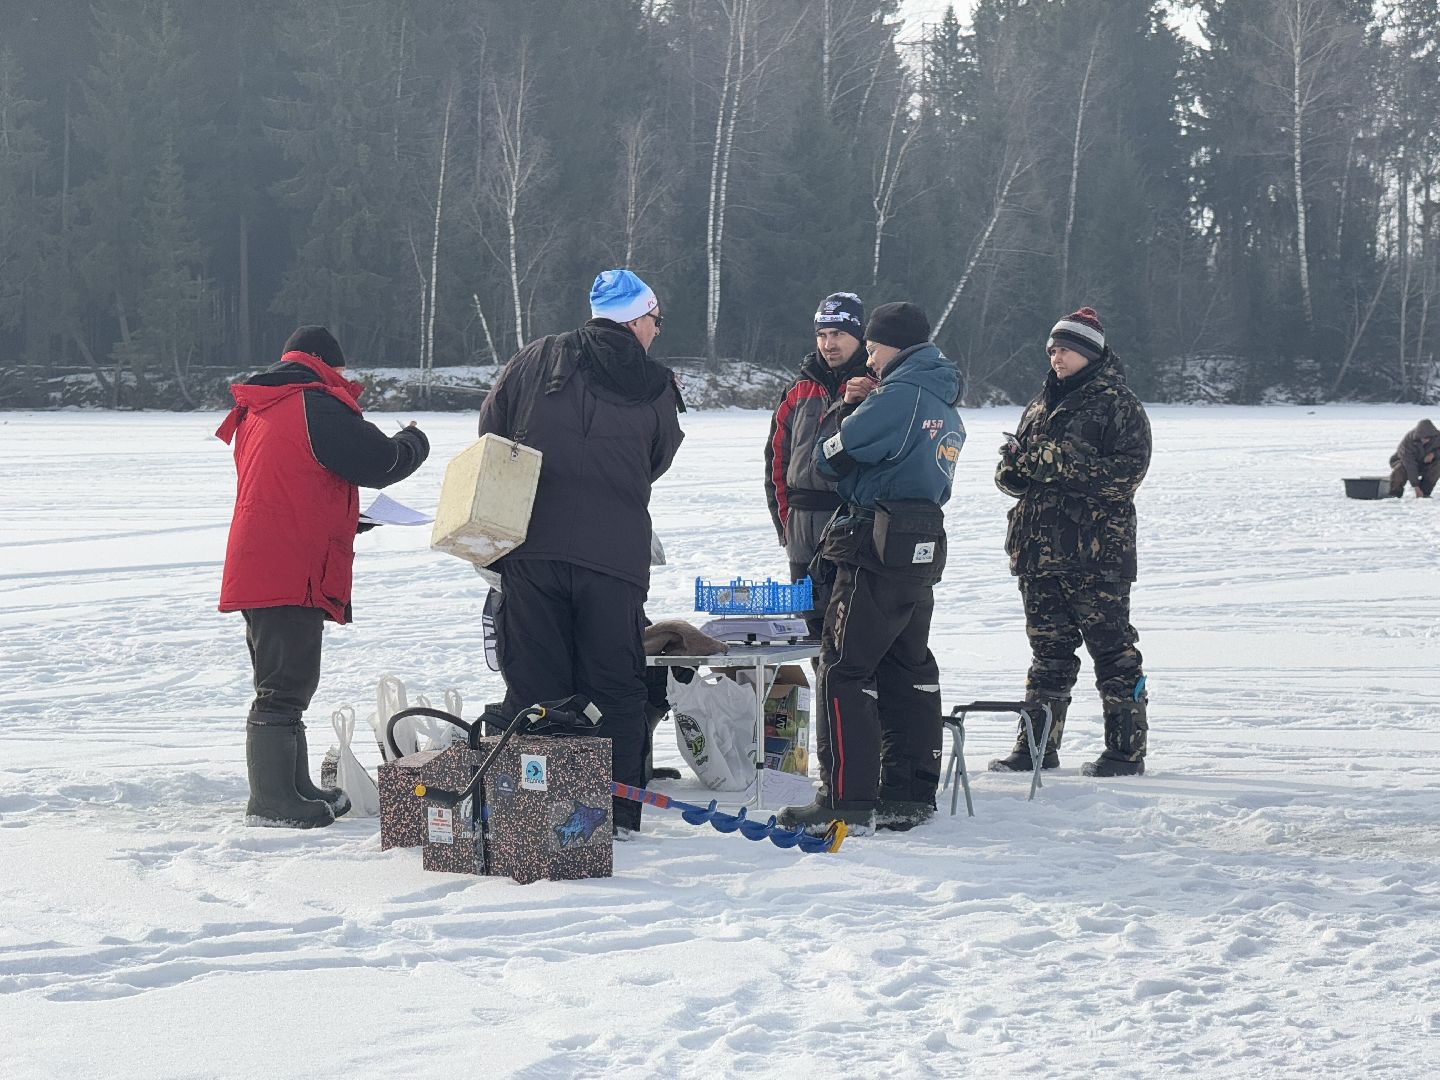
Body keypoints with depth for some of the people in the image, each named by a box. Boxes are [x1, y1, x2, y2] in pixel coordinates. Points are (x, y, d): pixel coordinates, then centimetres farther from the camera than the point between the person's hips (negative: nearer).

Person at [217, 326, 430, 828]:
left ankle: (295, 791, 23)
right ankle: (273, 802, -9)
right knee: (285, 688, -9)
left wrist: (355, 519, 25)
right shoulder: (317, 406, -10)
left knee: (283, 687, 16)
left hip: (255, 575, 10)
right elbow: (381, 461, -8)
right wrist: (415, 442, 13)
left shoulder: (256, 414, 20)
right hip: (293, 575, -10)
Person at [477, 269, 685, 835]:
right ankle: (616, 813, 7)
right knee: (616, 687, 8)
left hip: (531, 548, 1)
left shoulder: (538, 360, 4)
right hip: (616, 557, -1)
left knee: (533, 683, 5)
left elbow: (491, 429, 7)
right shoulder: (656, 387, 3)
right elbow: (656, 465, 13)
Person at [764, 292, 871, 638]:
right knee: (814, 620, 8)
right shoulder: (798, 394, 15)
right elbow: (777, 460, 17)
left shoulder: (878, 389, 1)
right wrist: (786, 522, 11)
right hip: (805, 539, 5)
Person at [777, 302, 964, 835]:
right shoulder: (946, 409, 17)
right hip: (924, 549, 10)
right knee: (909, 670, 14)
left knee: (844, 670, -7)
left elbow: (830, 458, -12)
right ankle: (910, 794, 17)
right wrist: (858, 409, 11)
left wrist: (847, 409, 6)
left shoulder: (899, 396, -13)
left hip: (878, 550, -10)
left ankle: (847, 801, -11)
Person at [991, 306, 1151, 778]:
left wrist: (1055, 461, -18)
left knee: (1112, 650, -2)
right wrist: (1013, 467, -3)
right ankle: (1036, 746, 16)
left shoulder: (1118, 404, -4)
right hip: (1039, 550, 7)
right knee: (1048, 649, 11)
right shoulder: (1042, 404, 19)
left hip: (1097, 554, -7)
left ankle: (1126, 749, 3)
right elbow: (1013, 473, 23)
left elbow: (1125, 473, -16)